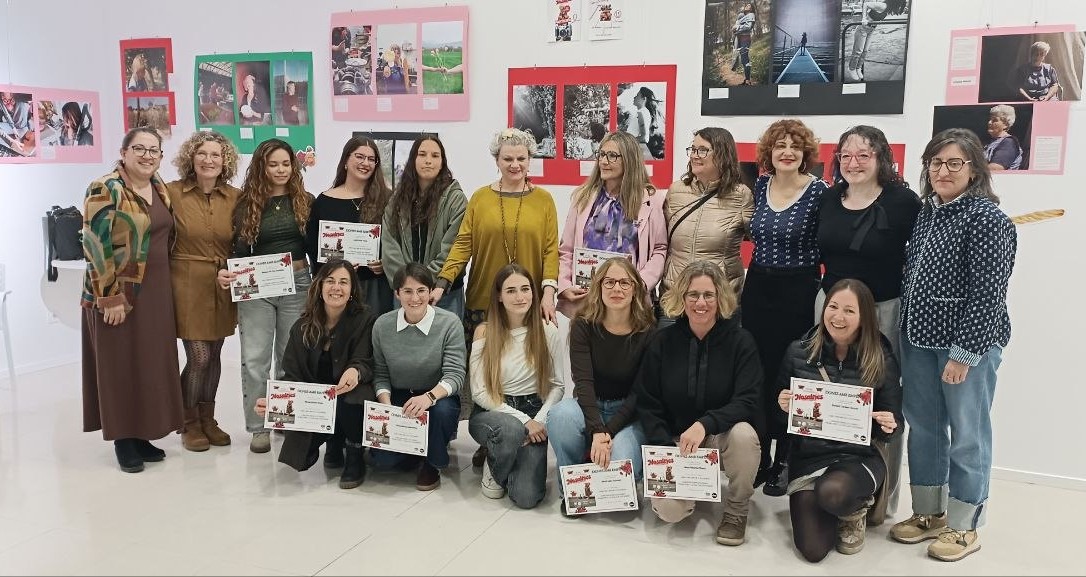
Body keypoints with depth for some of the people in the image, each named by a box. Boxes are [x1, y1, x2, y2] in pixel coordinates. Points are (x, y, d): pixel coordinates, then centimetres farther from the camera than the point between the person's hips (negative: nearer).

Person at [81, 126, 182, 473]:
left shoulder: (160, 188, 10)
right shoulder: (106, 190, -12)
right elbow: (95, 246, -16)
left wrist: (163, 285, 14)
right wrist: (110, 297, -18)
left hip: (155, 292, 7)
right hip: (118, 294, -7)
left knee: (152, 362, 10)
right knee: (120, 364, 3)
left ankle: (142, 434, 22)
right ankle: (123, 440, 14)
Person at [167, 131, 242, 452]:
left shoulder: (236, 197, 2)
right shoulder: (172, 193, -6)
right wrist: (167, 277, -8)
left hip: (224, 287, 3)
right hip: (187, 285, -3)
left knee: (214, 355, 11)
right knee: (199, 357, -4)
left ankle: (207, 419, 28)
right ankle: (189, 424, 16)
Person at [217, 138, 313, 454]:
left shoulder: (305, 202, 4)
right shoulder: (247, 205, 3)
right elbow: (239, 250, 1)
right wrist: (225, 272, -18)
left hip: (298, 283, 1)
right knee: (254, 359, -2)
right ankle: (258, 427, 8)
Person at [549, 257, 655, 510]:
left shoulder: (648, 331, -10)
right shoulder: (584, 325, -7)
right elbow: (583, 382, -17)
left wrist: (607, 432, -22)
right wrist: (597, 431, -31)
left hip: (629, 414, -1)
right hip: (588, 407, 1)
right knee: (561, 413, -33)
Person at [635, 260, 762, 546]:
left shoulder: (740, 341, -9)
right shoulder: (663, 341, -3)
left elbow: (748, 402, -18)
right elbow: (647, 404, -1)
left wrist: (705, 424, -34)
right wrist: (666, 450, -14)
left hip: (724, 437, -1)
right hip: (675, 440, 1)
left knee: (743, 433, -36)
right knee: (668, 509, -22)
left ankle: (737, 511, -8)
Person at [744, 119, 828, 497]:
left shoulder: (818, 191, -9)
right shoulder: (760, 185, 5)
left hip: (798, 292, -4)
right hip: (758, 288, 4)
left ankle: (784, 462, 17)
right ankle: (759, 457, 21)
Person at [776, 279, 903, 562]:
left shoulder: (882, 361, -4)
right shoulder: (799, 351, -1)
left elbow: (894, 424, 3)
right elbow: (780, 412, 9)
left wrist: (890, 427, -20)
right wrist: (783, 406, -14)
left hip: (859, 456, -1)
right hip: (808, 456, 2)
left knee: (831, 492, -36)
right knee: (812, 549, -12)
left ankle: (855, 512, 4)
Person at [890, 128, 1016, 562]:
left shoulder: (987, 219, -12)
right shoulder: (925, 212, 9)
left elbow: (987, 294, -17)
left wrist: (964, 353, -19)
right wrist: (905, 335, 14)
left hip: (967, 344, -7)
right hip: (919, 339, 7)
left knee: (968, 435, 5)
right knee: (922, 428, 14)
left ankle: (964, 527, 19)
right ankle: (928, 513, 29)